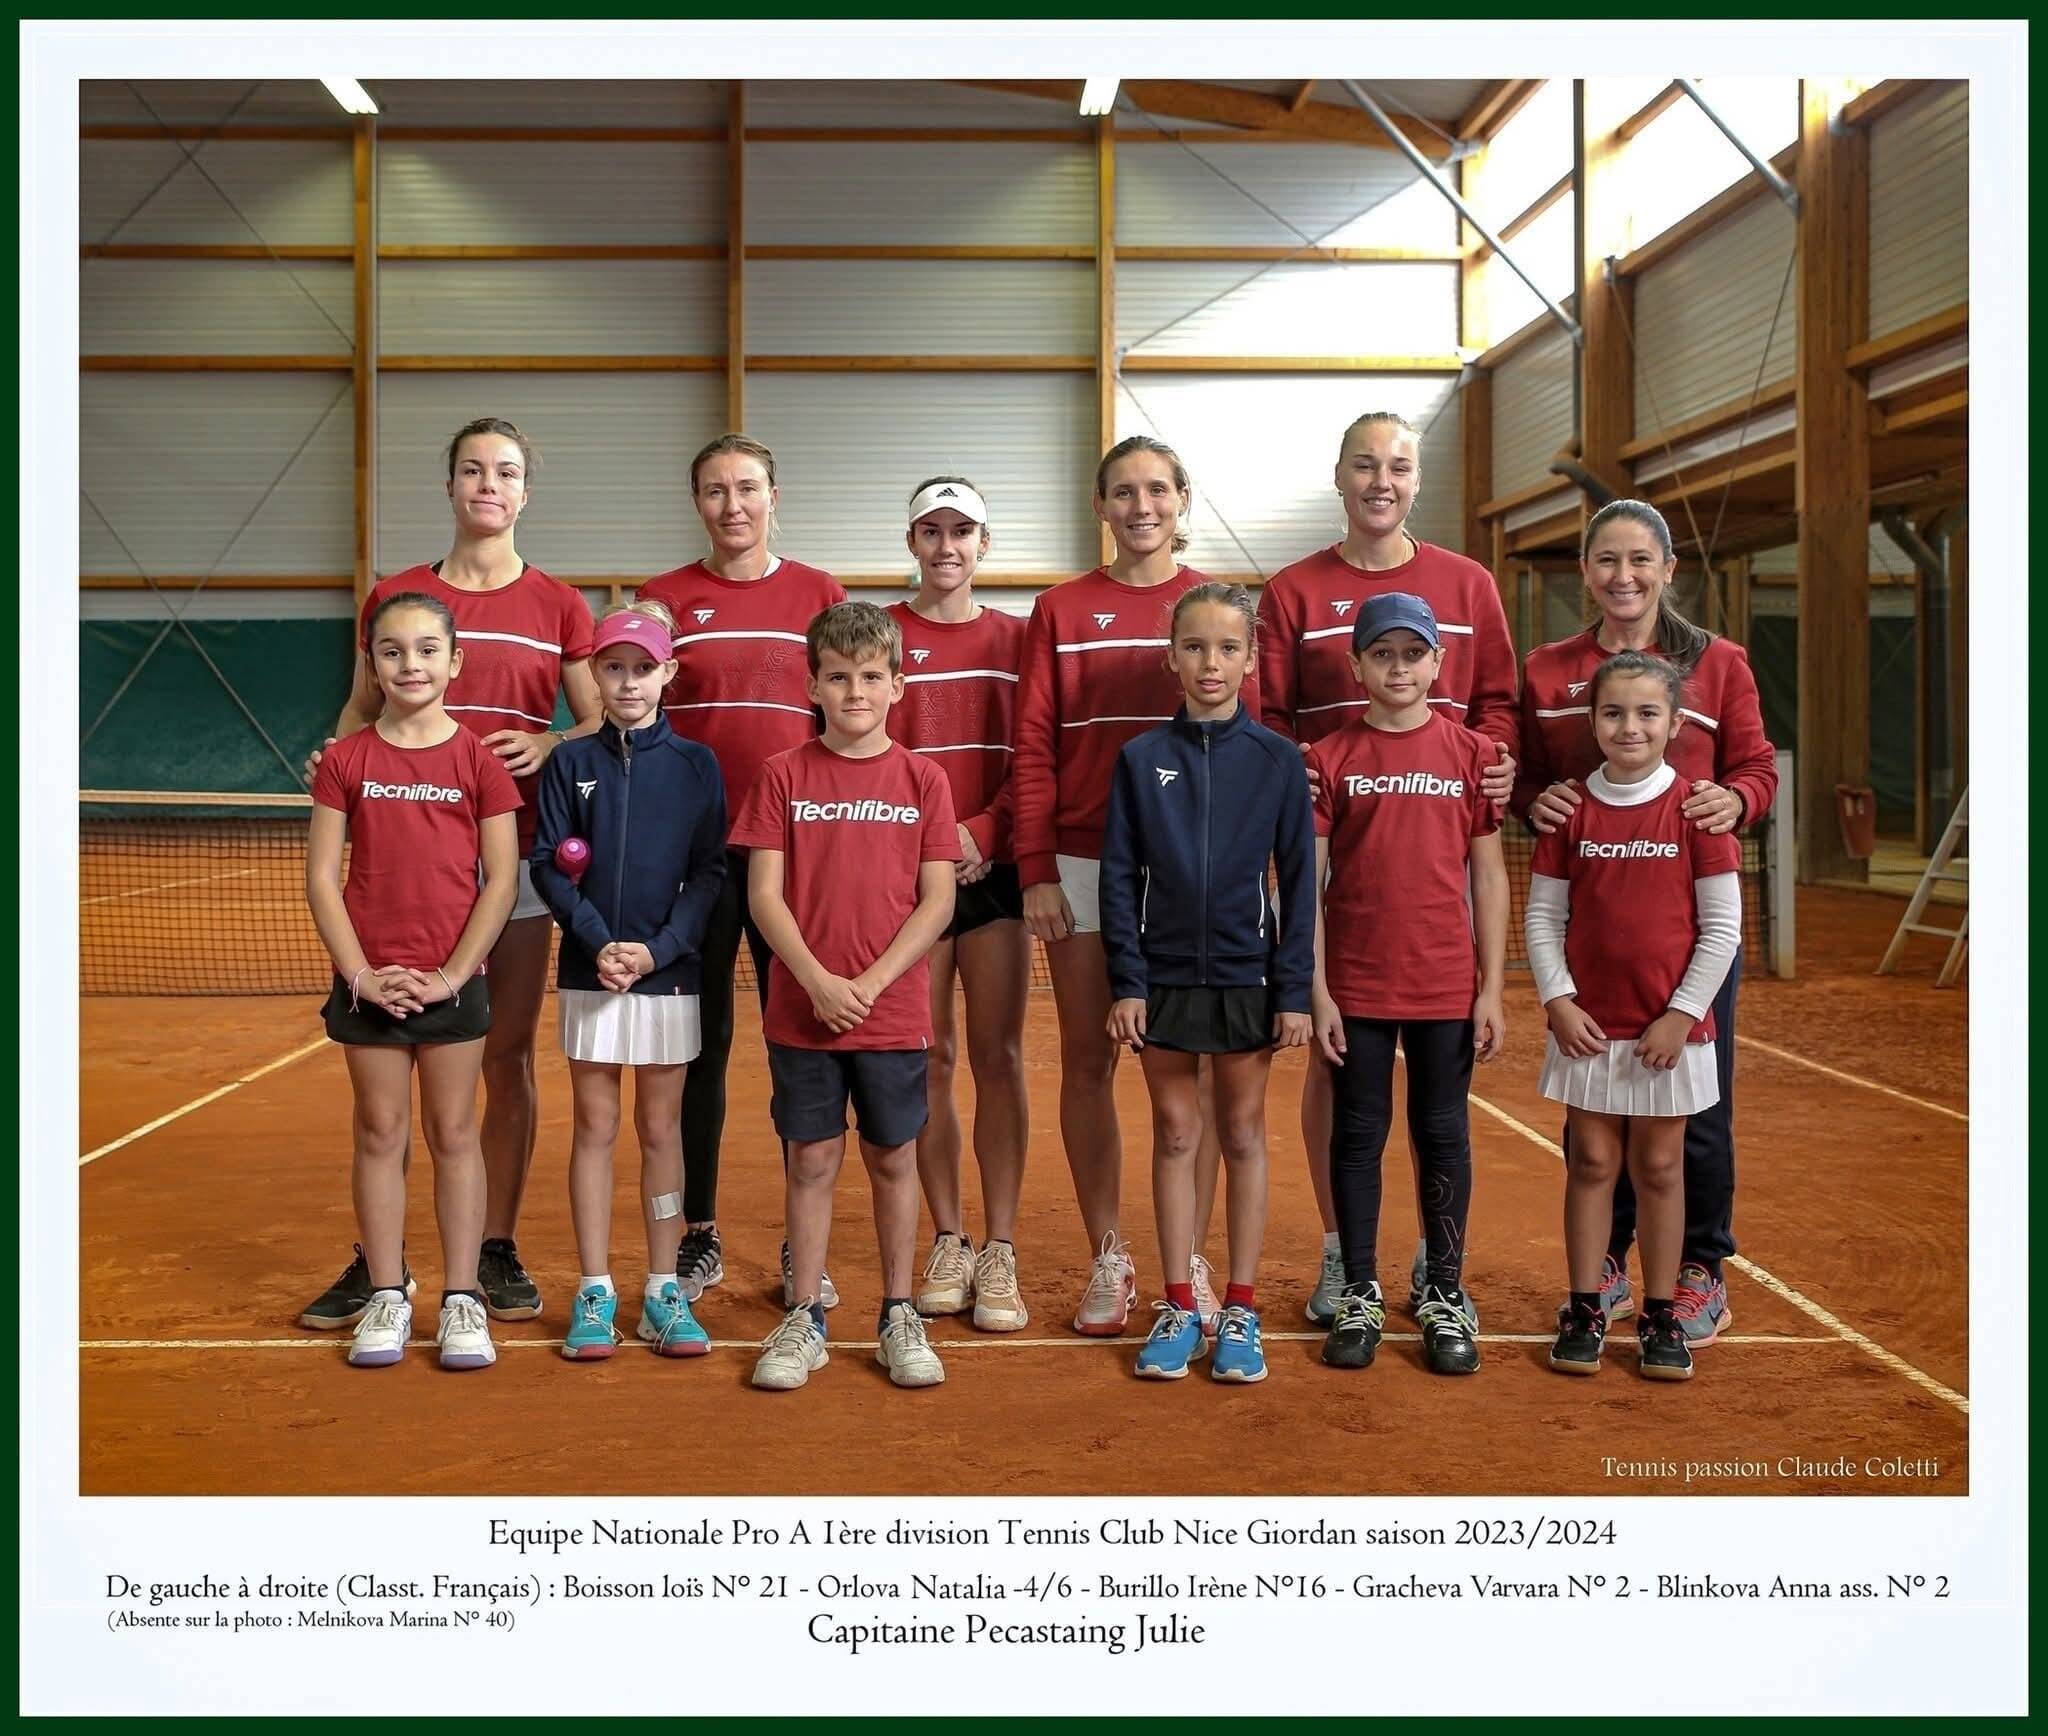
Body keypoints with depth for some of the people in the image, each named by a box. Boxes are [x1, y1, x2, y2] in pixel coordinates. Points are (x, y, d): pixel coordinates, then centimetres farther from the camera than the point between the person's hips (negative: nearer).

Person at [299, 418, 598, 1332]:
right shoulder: (395, 595, 9)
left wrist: (549, 743, -15)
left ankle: (497, 1252, 16)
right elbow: (359, 713, 15)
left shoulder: (558, 605, 7)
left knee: (507, 1057, 4)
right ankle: (377, 1258, 13)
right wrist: (337, 766, -6)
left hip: (517, 853, 0)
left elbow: (605, 721, 6)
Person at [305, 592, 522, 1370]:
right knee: (380, 1136, 8)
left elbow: (502, 878, -3)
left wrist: (454, 973, -11)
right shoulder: (346, 760, 3)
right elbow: (321, 877, 0)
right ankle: (385, 1298, 18)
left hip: (452, 982, -1)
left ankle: (461, 1299, 14)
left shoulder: (479, 761, -1)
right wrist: (360, 973, -9)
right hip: (369, 982, 1)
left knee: (453, 1135, 6)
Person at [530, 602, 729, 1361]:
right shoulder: (570, 763, 4)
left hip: (669, 970, 0)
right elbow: (547, 865, 0)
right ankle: (595, 1292, 13)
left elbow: (710, 872, -1)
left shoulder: (696, 765, 2)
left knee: (661, 1130, 7)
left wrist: (657, 948, -14)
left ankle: (663, 1291, 14)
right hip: (590, 972, 0)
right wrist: (600, 942, -13)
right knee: (596, 1129, 5)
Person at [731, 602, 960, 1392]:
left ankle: (899, 1317, 22)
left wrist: (871, 982, -12)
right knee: (811, 1160, 7)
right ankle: (804, 1319, 19)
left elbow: (937, 902, -2)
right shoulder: (784, 775, 1)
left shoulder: (922, 779, 1)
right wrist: (818, 981, -14)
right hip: (802, 1009, 0)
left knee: (893, 1159, 10)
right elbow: (763, 893, -3)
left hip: (894, 1011, 0)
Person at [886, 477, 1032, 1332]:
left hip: (994, 868, 1)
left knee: (997, 1055, -1)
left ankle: (1000, 1254, 5)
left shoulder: (1014, 638, 8)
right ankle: (949, 1244, 15)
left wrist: (979, 831, -11)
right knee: (931, 1057, 3)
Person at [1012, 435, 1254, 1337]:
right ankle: (1107, 1260, 16)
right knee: (1088, 1061, 5)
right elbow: (1033, 746, 3)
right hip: (1085, 864, 1)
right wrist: (1036, 871, -4)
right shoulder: (1061, 610, 6)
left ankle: (1189, 1262, 16)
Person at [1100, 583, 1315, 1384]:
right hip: (1164, 977, 1)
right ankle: (1178, 1308, 19)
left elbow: (1299, 882, -1)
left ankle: (1241, 1311, 19)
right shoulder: (1142, 758, 0)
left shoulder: (1278, 760, -2)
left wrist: (1294, 990, -6)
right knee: (1175, 1135, 8)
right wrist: (1125, 982, -6)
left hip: (1246, 976, -1)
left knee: (1243, 1136, 9)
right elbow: (1119, 876, 0)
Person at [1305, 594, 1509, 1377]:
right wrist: (1317, 991, -5)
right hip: (1356, 986, 0)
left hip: (1446, 984, 0)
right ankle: (1359, 1296, 21)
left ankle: (1445, 1297, 21)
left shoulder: (1471, 753, 2)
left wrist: (1491, 990, 0)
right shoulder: (1330, 759, 0)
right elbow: (1309, 884, 0)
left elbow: (1489, 877, 3)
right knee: (1358, 1134, 8)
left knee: (1443, 1136, 9)